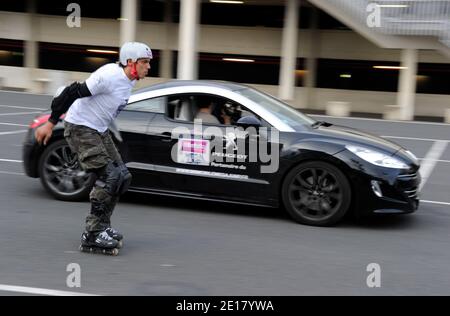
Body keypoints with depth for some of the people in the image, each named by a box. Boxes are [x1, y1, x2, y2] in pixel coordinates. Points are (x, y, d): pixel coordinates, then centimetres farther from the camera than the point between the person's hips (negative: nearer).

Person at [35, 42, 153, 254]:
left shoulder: (128, 81, 5)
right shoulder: (109, 76, -23)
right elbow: (73, 93, -23)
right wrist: (50, 124, -21)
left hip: (99, 130, 10)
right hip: (80, 128, -10)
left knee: (123, 177, 5)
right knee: (109, 177, -17)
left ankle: (101, 226, 15)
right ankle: (92, 234, -9)